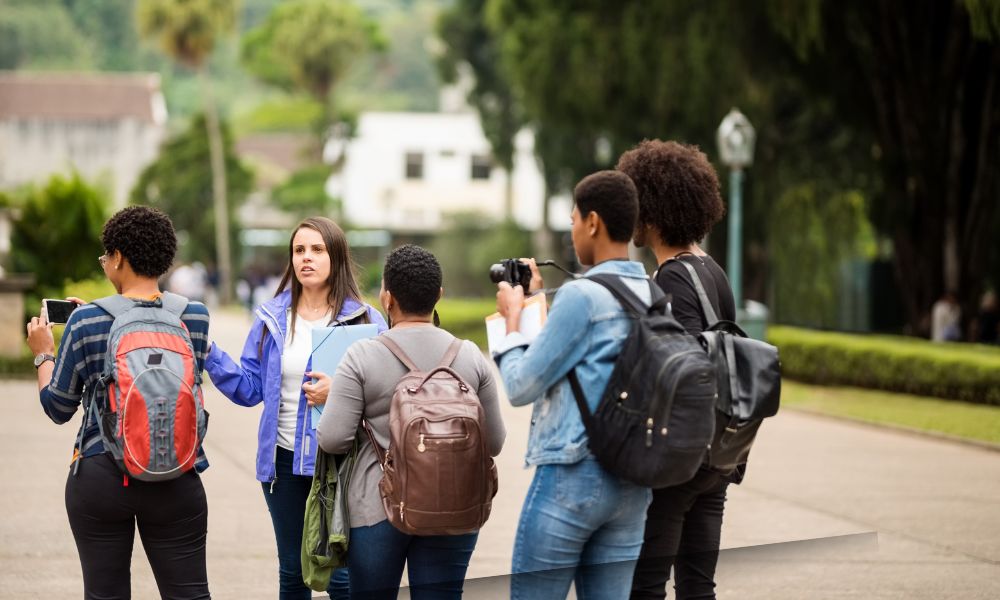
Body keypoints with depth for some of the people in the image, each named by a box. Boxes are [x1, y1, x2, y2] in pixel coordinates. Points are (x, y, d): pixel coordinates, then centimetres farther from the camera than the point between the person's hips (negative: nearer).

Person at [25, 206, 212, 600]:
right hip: (176, 483, 1)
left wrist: (44, 353, 19)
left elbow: (58, 408, -1)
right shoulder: (195, 317, -2)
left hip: (100, 477, -1)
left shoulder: (87, 323, -8)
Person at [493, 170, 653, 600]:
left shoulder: (582, 295, -14)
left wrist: (512, 318, 6)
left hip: (571, 475, -7)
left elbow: (521, 387, -9)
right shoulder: (655, 297, 8)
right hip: (632, 482, 7)